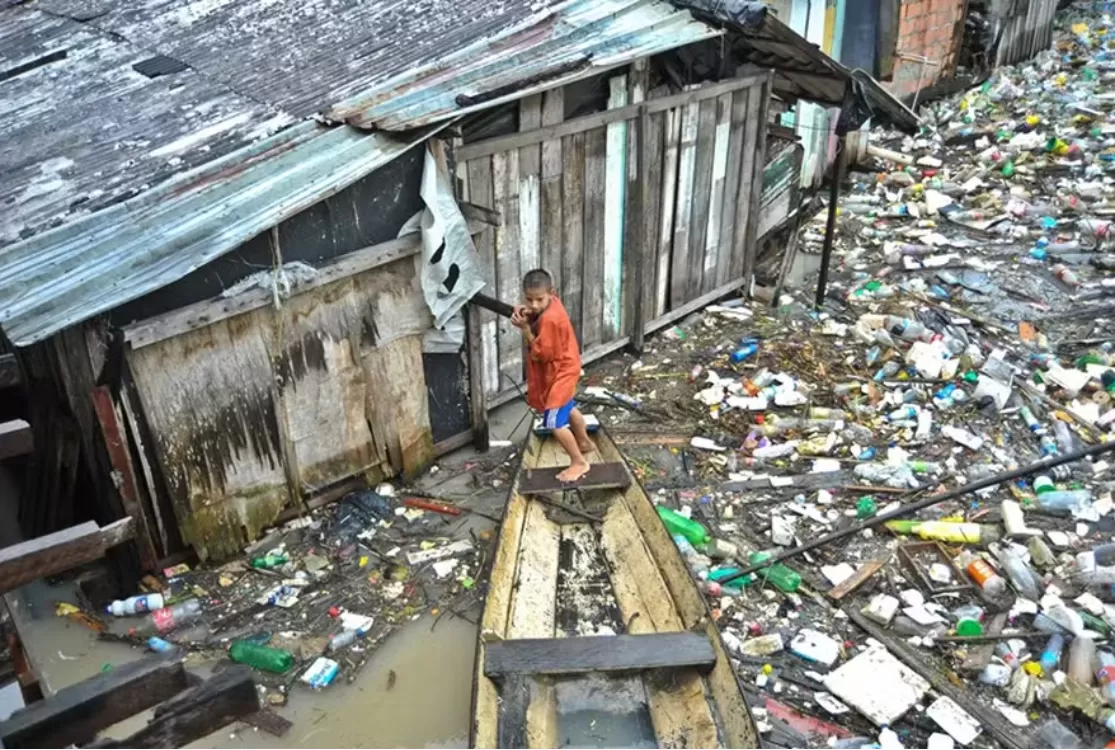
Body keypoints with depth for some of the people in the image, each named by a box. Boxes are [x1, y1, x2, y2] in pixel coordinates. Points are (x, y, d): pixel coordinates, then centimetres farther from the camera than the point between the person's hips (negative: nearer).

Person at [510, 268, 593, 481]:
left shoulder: (549, 320, -32)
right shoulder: (551, 304, -6)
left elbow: (542, 354, -28)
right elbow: (537, 317, 8)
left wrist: (525, 328, -28)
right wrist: (526, 315, -13)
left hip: (559, 372, -10)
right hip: (562, 368, 10)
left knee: (554, 422, -9)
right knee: (568, 408, 30)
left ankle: (579, 463, 4)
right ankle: (584, 443, 52)